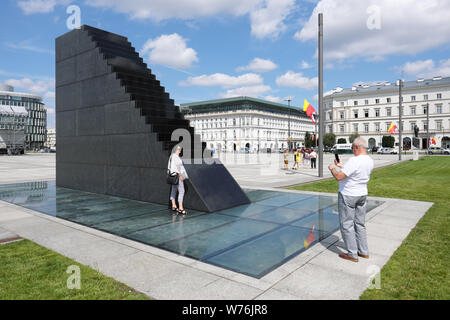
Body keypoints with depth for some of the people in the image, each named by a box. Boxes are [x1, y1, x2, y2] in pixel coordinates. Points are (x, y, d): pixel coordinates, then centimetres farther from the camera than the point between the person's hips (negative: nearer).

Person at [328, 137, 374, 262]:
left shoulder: (354, 161, -26)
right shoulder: (370, 161, 3)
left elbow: (339, 177, -26)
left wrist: (332, 168, -7)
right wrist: (342, 166, 22)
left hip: (348, 196, -8)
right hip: (362, 195, 9)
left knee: (347, 225, 3)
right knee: (360, 224, 18)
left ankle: (352, 254, 9)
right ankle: (363, 251, 27)